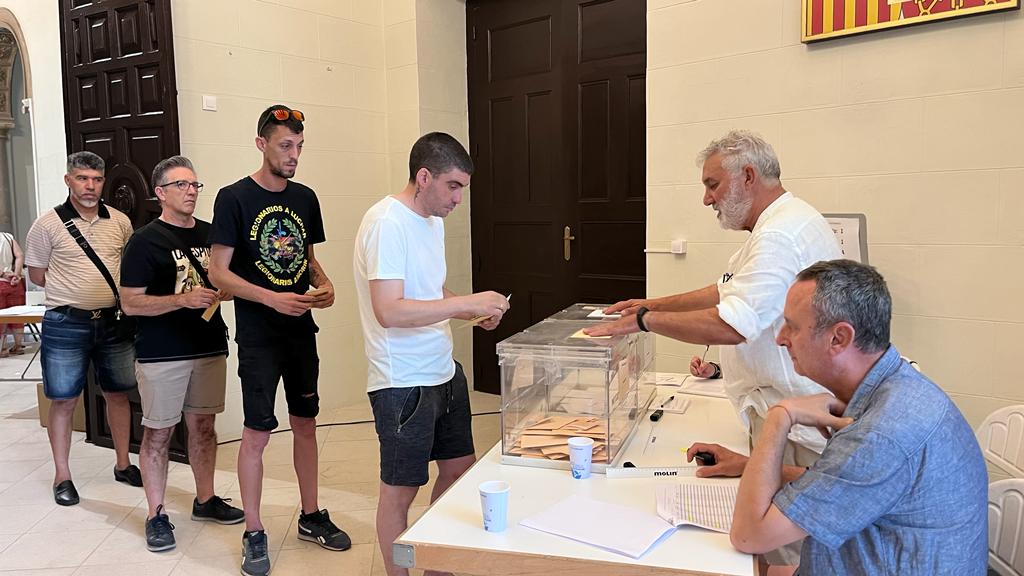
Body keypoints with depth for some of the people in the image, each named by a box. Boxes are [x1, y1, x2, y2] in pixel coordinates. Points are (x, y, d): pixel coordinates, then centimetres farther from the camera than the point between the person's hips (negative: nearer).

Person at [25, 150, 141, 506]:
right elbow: (37, 275, 1)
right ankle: (62, 475, 19)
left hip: (114, 321, 3)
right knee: (64, 400, 4)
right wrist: (75, 293, -3)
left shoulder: (120, 222, 4)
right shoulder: (48, 225, -5)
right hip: (66, 324, -3)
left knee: (118, 394, 13)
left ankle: (123, 464, 28)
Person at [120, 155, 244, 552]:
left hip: (210, 348, 5)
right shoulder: (145, 241, -7)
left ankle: (205, 499, 29)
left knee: (203, 425, 14)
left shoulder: (210, 234, 8)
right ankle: (156, 516, 16)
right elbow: (130, 303, -11)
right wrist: (183, 300, -22)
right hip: (161, 355, -5)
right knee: (158, 432, 4)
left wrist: (223, 293, -3)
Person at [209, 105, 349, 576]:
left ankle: (311, 516, 30)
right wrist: (272, 298, -22)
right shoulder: (234, 198, -9)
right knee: (257, 432, 1)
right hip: (258, 337, -5)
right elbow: (218, 271, -11)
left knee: (305, 424, 14)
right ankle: (253, 534, 18)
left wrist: (324, 285, -5)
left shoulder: (305, 198, 7)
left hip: (301, 331, 5)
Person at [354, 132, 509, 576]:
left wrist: (476, 312, 3)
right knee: (400, 489, 6)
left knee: (460, 466, 19)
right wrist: (468, 302, -26)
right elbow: (389, 311, -28)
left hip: (444, 372, 10)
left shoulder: (433, 219, 10)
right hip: (403, 384, -9)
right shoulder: (386, 223, -19)